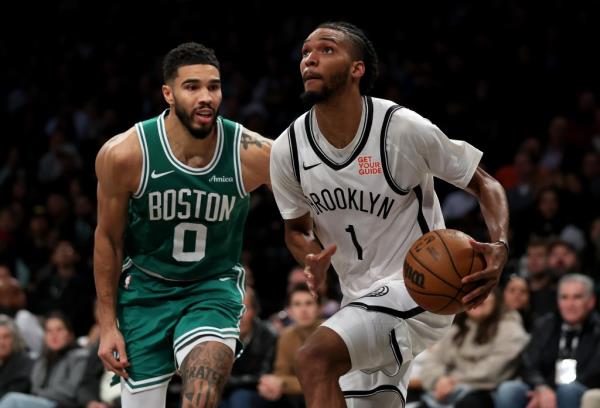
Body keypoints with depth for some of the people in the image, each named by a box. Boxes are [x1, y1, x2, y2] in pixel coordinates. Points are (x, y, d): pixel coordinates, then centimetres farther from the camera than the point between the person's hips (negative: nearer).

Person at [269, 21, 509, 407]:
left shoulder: (405, 129, -18)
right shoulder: (288, 150, -5)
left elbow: (485, 185, -6)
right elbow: (297, 228, 13)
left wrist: (500, 247, -25)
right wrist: (312, 259, -11)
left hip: (418, 287, -7)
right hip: (362, 299, 7)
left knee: (315, 358, -28)